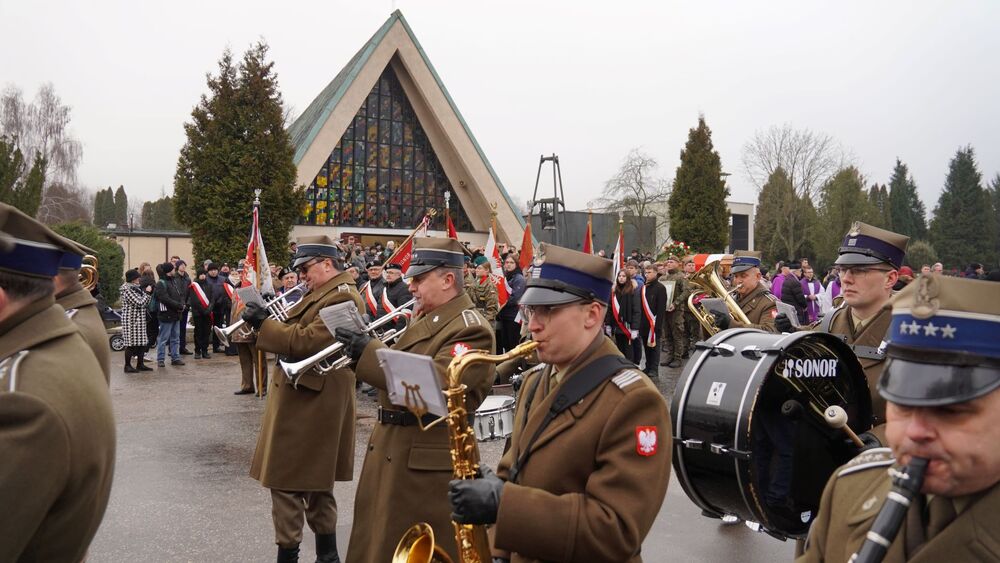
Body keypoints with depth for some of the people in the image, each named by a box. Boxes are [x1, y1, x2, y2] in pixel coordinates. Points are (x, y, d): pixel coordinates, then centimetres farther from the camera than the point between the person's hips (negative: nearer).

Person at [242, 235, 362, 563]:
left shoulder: (340, 296, -17)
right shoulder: (325, 293, 16)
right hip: (308, 400, 11)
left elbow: (306, 341, -25)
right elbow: (298, 332, 17)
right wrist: (266, 322, 1)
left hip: (308, 402, -11)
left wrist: (263, 323, -18)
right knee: (314, 480, 18)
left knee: (287, 480, -3)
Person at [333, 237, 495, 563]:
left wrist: (368, 353, -25)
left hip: (425, 460, -9)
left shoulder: (469, 328, -18)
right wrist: (363, 348, -2)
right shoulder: (424, 316, 12)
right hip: (391, 445, 9)